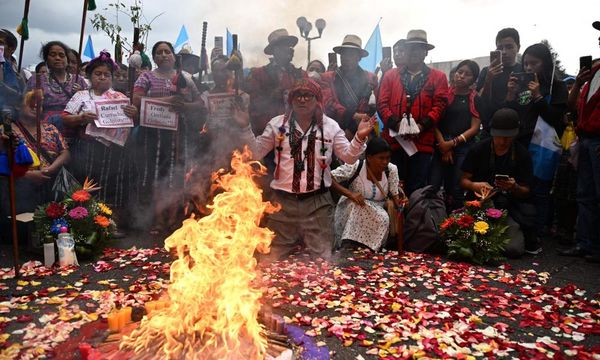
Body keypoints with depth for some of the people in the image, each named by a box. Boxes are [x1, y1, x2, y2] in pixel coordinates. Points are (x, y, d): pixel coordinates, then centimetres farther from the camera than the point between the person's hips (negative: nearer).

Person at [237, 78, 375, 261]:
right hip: (283, 200, 1)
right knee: (272, 258, 9)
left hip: (318, 202, 0)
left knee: (322, 259, 6)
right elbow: (256, 152, 6)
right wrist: (245, 128, -5)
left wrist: (359, 138, -14)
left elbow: (348, 156, 3)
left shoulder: (330, 126, 5)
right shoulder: (277, 124, 5)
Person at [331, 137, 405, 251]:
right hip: (351, 209, -2)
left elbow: (394, 196, -3)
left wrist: (399, 202, -27)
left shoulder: (391, 170, -8)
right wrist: (349, 193, -31)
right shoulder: (355, 166, -18)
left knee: (383, 219, -29)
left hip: (377, 213, 2)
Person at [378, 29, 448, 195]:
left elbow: (439, 105, 1)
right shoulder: (390, 75, 14)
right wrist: (396, 124, -12)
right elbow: (382, 103, 4)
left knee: (417, 189, 4)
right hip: (393, 140, 1)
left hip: (422, 142, -1)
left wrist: (422, 126, -14)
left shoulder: (438, 77, 12)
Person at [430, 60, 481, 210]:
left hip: (463, 148, 0)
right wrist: (443, 144, -7)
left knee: (456, 190, -2)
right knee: (432, 187, -9)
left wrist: (453, 143, -8)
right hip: (441, 147, 1)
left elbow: (474, 128, 1)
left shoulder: (476, 99, 7)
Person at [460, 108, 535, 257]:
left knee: (514, 249, -21)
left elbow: (526, 192, 3)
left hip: (509, 208, 0)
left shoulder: (522, 154, 1)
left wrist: (514, 188, -21)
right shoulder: (478, 150, -1)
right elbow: (464, 180, 3)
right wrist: (474, 185, -21)